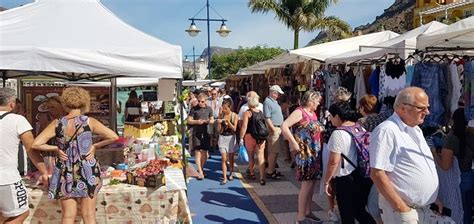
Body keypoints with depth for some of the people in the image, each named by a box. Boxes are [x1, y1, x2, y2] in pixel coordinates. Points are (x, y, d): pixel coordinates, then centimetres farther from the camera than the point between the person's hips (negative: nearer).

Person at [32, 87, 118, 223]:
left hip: (66, 174, 1)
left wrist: (56, 149, 2)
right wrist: (95, 146, 0)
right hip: (87, 172, -1)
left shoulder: (57, 124, -4)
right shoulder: (89, 122, -7)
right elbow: (113, 137, -9)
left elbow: (36, 144, -7)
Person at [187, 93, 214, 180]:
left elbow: (212, 120, 13)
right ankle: (200, 172, -5)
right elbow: (189, 120, 0)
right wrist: (197, 121, -17)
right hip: (196, 133, -3)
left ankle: (201, 169, 25)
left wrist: (208, 121, -9)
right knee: (197, 152, -6)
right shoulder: (194, 109, 0)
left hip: (206, 133, 3)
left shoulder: (209, 109, 8)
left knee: (204, 152, 8)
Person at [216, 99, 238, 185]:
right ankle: (224, 178, -3)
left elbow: (234, 129, -11)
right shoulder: (221, 116, -2)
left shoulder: (234, 115, -4)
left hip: (231, 138, 0)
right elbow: (219, 130, -2)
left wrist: (228, 121, -21)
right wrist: (219, 123, -19)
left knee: (231, 158, 11)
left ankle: (230, 174, 30)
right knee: (224, 158, -4)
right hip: (222, 138, 0)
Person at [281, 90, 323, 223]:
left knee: (312, 182, 14)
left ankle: (307, 212, 26)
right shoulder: (299, 112, -12)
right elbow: (284, 126, -23)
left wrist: (322, 129, 7)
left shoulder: (313, 113, 13)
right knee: (307, 184, -6)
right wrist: (294, 143, -23)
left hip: (315, 153, 9)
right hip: (304, 153, -9)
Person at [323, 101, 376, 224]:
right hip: (365, 177, 7)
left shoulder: (338, 133, -16)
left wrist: (326, 181, -8)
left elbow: (334, 161, -18)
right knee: (360, 211, 20)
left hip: (346, 179, -7)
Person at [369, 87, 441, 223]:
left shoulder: (416, 129, 11)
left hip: (423, 208, 9)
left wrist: (433, 198, 15)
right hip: (403, 210, -9)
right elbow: (377, 174, -24)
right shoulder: (386, 131, -19)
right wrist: (401, 208, -21)